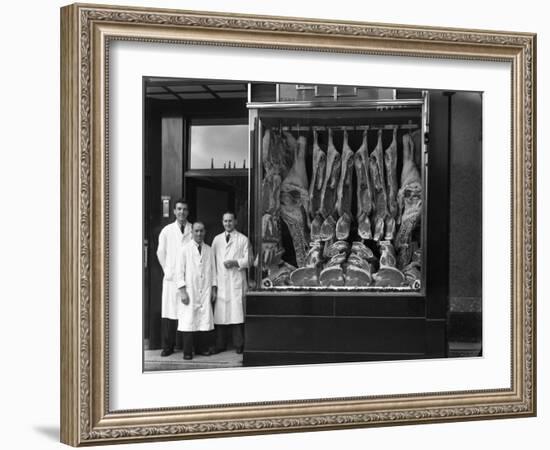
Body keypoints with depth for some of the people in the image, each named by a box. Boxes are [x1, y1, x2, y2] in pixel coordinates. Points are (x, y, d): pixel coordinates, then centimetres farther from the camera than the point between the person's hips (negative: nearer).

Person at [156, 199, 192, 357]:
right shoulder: (167, 231, 8)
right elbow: (160, 252, 15)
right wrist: (167, 270, 13)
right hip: (171, 277, 1)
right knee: (168, 313, -1)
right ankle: (167, 346, 5)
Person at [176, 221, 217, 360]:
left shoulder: (209, 250, 10)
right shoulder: (185, 249, 0)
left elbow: (213, 270, 14)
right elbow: (180, 271, -2)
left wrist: (214, 289, 10)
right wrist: (182, 291, -8)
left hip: (205, 292, 3)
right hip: (190, 292, -3)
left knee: (205, 320, 1)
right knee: (189, 321, -5)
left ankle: (202, 348, 11)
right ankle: (187, 352, 1)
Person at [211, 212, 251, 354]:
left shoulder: (243, 239, 7)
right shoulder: (217, 239, 15)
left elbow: (247, 260, 3)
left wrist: (235, 262, -13)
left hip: (236, 280, -2)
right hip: (221, 280, 3)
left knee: (237, 312, -6)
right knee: (220, 312, 0)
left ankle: (239, 344, 1)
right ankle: (220, 344, 7)